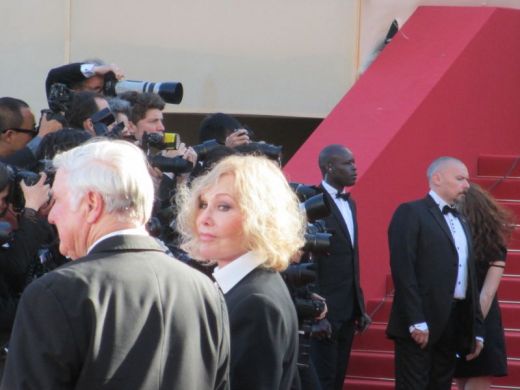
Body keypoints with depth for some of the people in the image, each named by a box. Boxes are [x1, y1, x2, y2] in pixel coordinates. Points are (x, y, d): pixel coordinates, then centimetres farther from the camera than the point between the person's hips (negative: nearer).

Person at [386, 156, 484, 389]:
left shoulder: (462, 224, 22)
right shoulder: (411, 213, -4)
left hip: (455, 324, 8)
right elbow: (403, 270, -13)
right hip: (420, 323, -8)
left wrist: (476, 330, 14)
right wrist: (416, 321, -20)